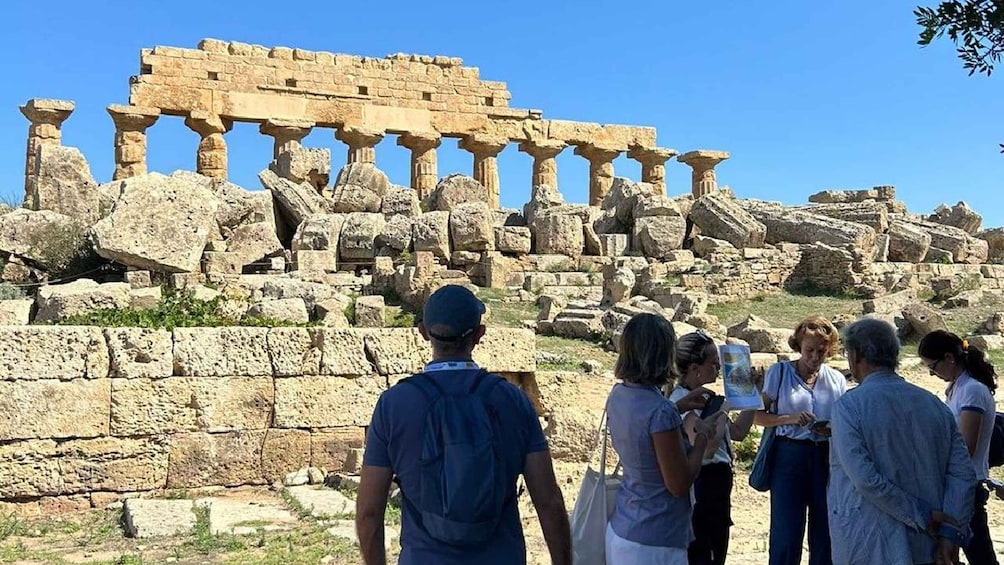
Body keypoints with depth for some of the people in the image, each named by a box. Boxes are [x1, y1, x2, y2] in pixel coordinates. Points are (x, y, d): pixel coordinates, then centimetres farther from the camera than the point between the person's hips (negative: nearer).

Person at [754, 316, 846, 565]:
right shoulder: (779, 372, 0)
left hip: (827, 458, 3)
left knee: (825, 529, 8)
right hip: (789, 455, -3)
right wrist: (790, 419, -17)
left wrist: (834, 430, -10)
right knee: (787, 530, -2)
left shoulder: (836, 379, 8)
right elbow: (758, 415, -2)